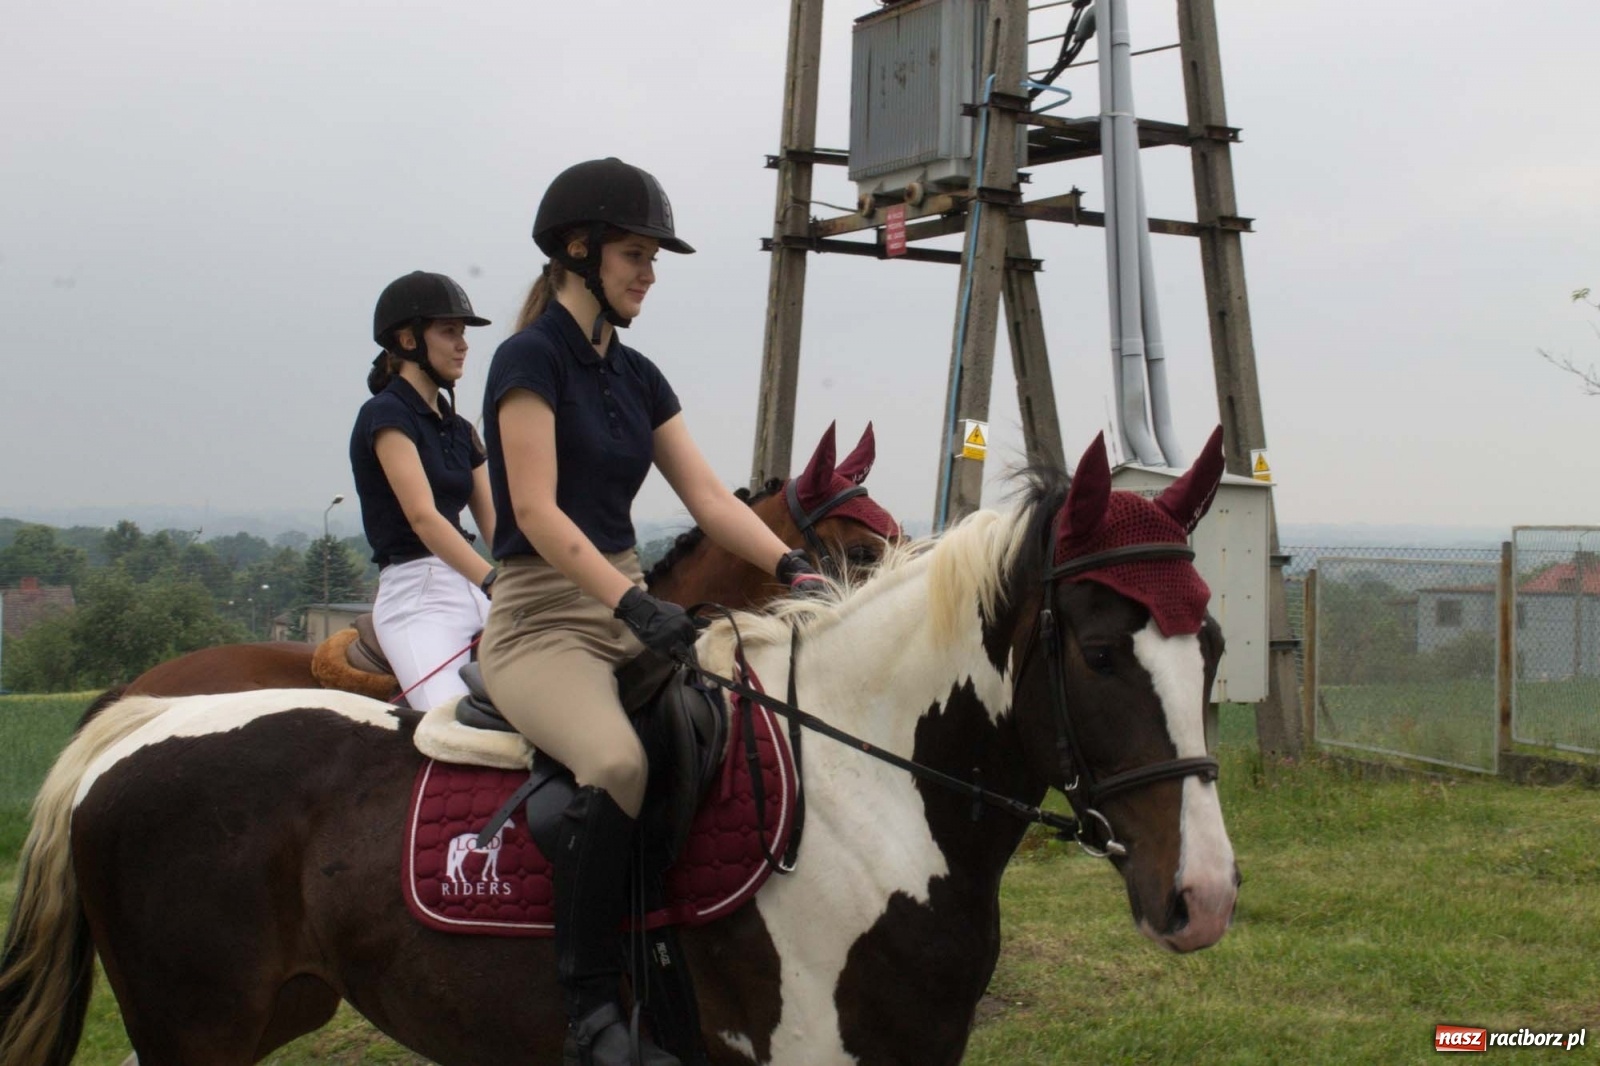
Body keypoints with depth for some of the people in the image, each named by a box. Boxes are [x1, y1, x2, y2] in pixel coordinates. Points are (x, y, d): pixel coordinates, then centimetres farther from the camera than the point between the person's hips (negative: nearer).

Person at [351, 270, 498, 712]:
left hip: (471, 591, 8)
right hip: (416, 592, -8)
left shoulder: (460, 430, 18)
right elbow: (422, 517, -19)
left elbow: (496, 525, 13)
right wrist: (494, 582, -31)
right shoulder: (385, 415, -5)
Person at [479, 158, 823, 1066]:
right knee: (618, 764, -36)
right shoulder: (532, 359, -8)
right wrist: (632, 602, -28)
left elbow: (708, 495, 8)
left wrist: (791, 567, -9)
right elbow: (536, 510, -18)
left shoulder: (636, 375, 15)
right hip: (542, 623, -8)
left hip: (631, 611, 8)